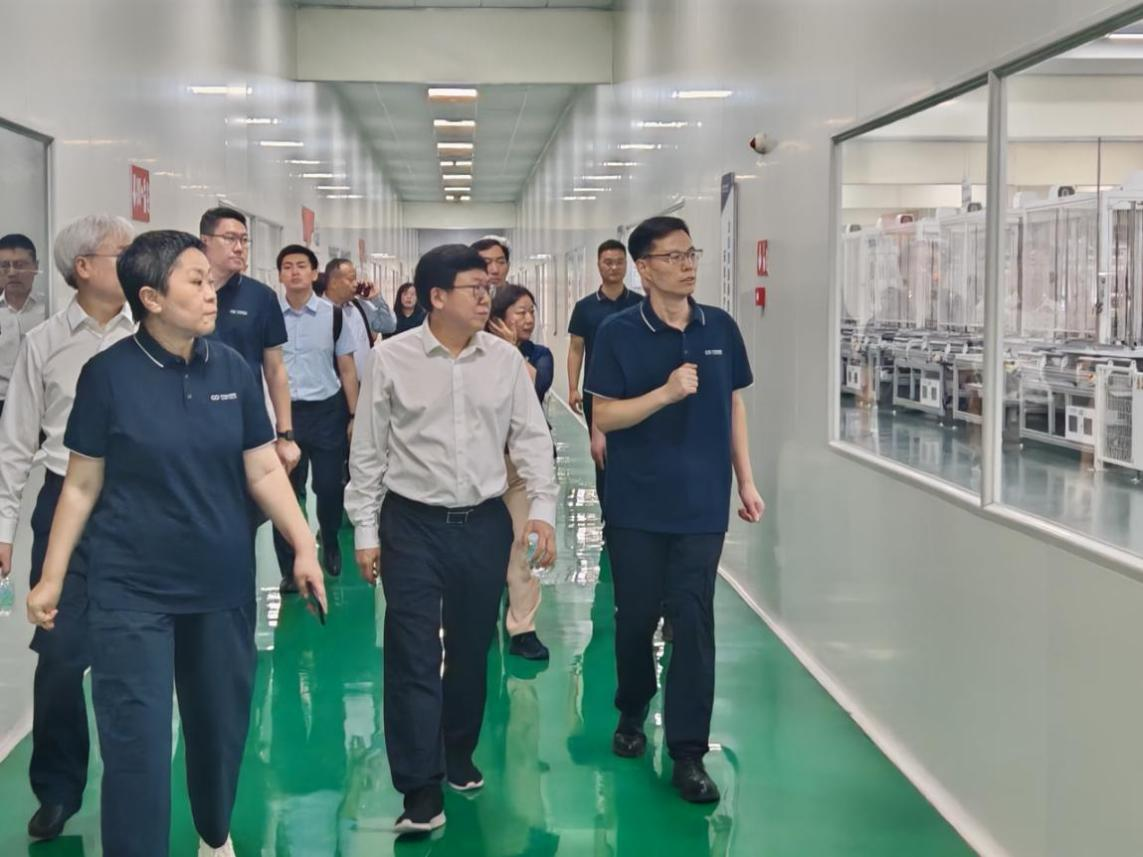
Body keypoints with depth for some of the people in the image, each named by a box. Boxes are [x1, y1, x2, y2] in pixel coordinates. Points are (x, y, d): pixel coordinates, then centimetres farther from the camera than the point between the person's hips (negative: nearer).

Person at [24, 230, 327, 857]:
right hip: (132, 587, -3)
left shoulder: (233, 369, -1)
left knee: (221, 725, 16)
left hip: (222, 582, 3)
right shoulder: (108, 373, -9)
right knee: (135, 741, -2)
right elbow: (82, 484, -3)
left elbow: (264, 472, 3)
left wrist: (305, 546, -5)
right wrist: (51, 577, -2)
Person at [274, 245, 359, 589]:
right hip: (284, 412, 0)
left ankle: (330, 544, 37)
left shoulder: (334, 315, -2)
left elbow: (347, 370, 4)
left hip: (327, 411, 0)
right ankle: (289, 567, 18)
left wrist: (354, 416, 2)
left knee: (330, 486, 7)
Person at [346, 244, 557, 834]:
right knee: (413, 657, -5)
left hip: (484, 523, 3)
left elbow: (531, 438, 5)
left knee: (472, 650, 13)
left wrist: (542, 508, -6)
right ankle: (422, 792, -1)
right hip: (413, 525, -3)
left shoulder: (505, 360, 2)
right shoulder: (392, 358, -4)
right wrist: (365, 530, -1)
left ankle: (458, 756, 34)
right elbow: (368, 451, 0)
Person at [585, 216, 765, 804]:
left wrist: (746, 481, 8)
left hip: (703, 502, 1)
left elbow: (734, 406, 11)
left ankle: (688, 753, 5)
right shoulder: (618, 333, -7)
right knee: (636, 616, 11)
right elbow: (603, 416, -9)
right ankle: (632, 714, 36)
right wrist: (665, 392, -22)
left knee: (693, 623, -1)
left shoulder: (721, 328, 3)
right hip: (637, 504, -1)